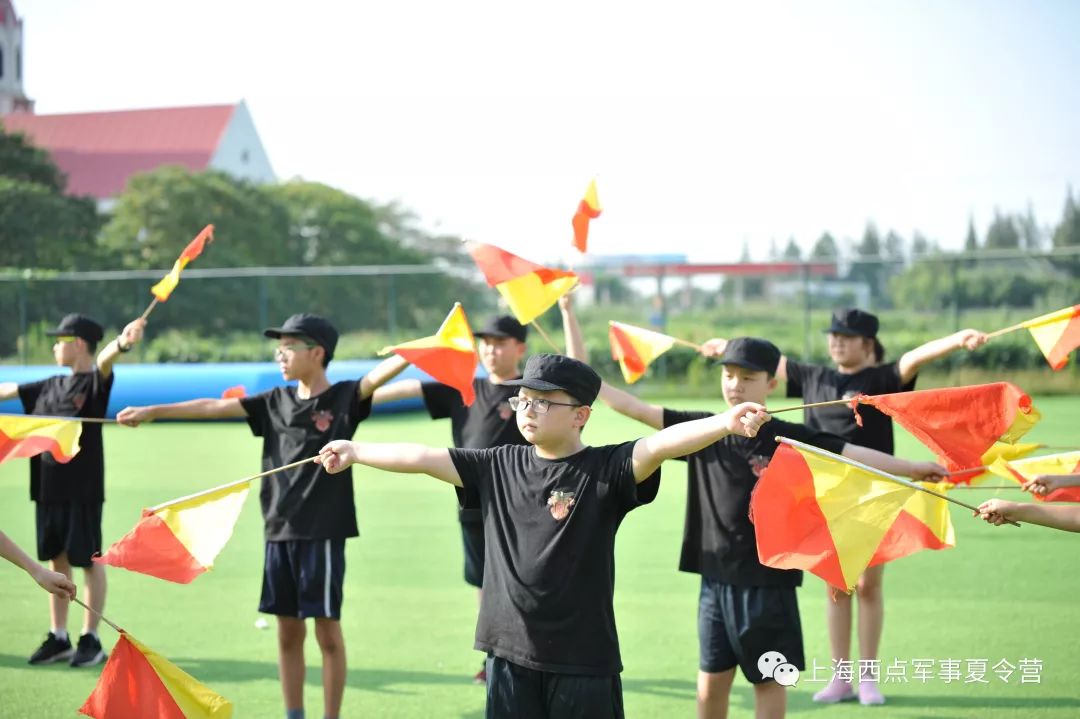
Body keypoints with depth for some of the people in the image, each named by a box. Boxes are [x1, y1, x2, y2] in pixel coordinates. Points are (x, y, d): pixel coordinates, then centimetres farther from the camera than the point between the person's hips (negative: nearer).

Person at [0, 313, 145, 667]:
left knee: (89, 560, 1)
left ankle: (91, 639, 9)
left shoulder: (95, 381, -8)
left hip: (82, 489, -7)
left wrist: (122, 343, -51)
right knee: (56, 560, 12)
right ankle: (58, 638, 20)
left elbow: (104, 360, -30)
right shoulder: (50, 386, 13)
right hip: (48, 487, 7)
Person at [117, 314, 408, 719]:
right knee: (288, 632, 10)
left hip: (323, 533, -5)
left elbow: (379, 374, -20)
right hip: (279, 533, 5)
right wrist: (153, 412, 11)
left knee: (327, 631, 0)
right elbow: (213, 408, 12)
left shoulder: (344, 398, -4)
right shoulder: (275, 402, 10)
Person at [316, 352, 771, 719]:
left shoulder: (606, 470, -8)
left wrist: (726, 423, -40)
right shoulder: (498, 467, 6)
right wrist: (355, 451, 19)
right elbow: (423, 458, 13)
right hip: (510, 651, 4)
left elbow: (660, 444, -25)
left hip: (584, 658, -4)